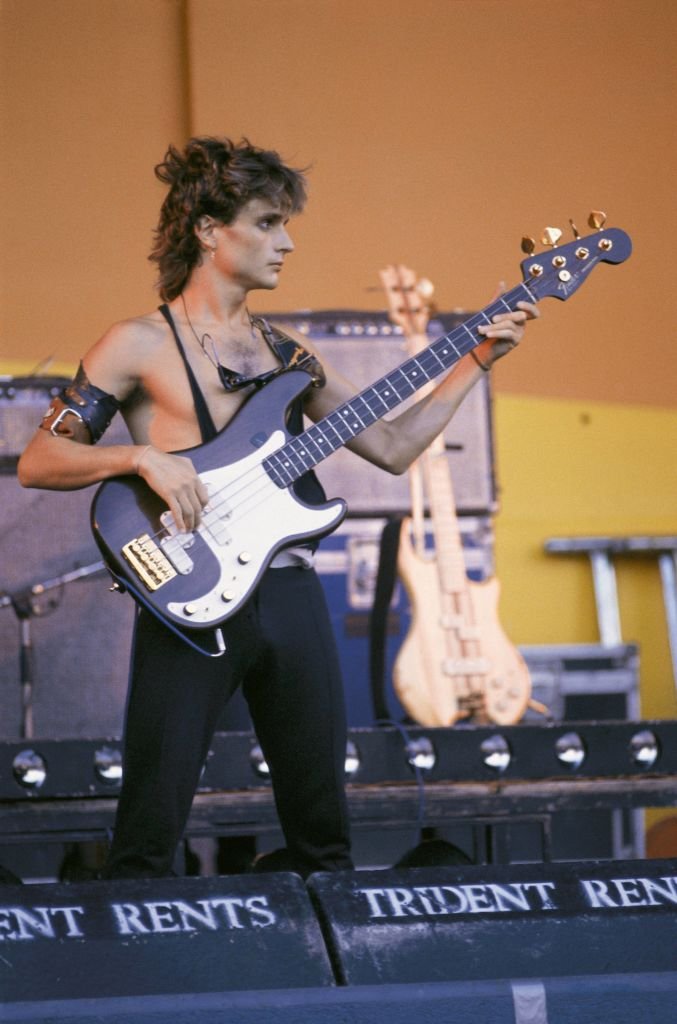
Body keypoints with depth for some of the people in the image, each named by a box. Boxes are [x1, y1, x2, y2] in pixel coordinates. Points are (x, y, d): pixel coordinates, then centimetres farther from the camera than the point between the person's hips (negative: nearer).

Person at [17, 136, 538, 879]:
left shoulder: (285, 355, 15)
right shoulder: (141, 346, -1)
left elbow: (392, 446, 16)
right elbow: (38, 461, -5)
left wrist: (477, 362, 10)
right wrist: (143, 458, -19)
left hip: (292, 594, 6)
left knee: (324, 832, 9)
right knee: (147, 838, -9)